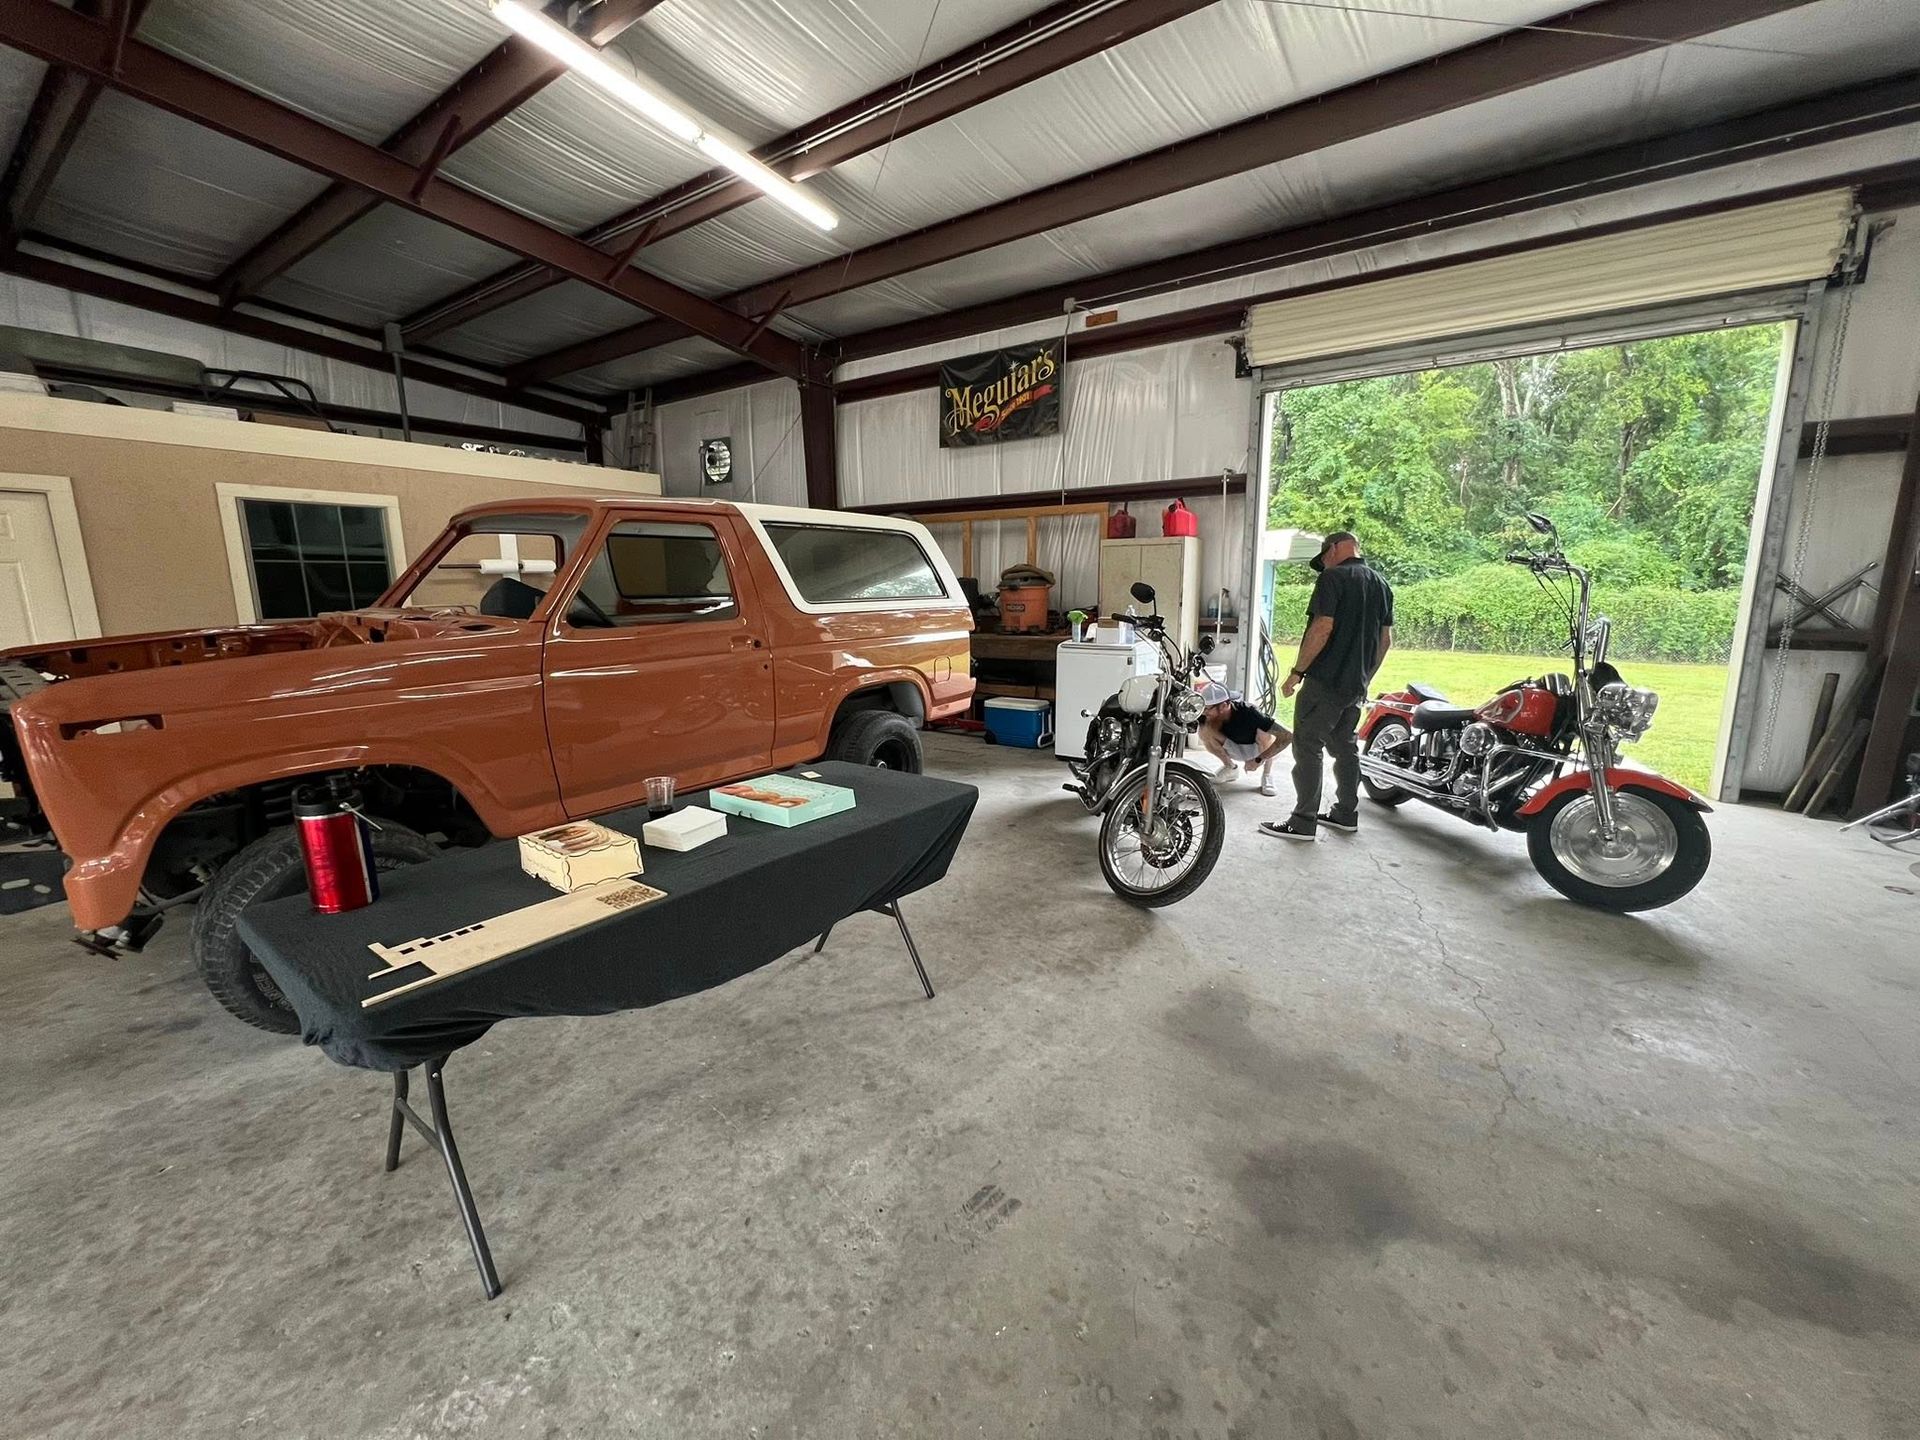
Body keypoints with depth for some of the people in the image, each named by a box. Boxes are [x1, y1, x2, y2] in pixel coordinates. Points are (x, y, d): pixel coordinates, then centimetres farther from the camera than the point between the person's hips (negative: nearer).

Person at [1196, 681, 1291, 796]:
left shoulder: (1248, 713, -36)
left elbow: (1287, 735, -39)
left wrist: (1258, 760, -36)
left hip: (1258, 749, -3)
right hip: (1235, 749, 3)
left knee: (1265, 732, -36)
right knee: (1205, 731, -23)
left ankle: (1267, 773, -10)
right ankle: (1231, 767, 1)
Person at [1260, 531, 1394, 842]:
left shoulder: (1333, 577, -10)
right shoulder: (1382, 584, 15)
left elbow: (1323, 628, -19)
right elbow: (1386, 639, 16)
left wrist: (1297, 671, -15)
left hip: (1325, 681, -8)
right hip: (1357, 685, 9)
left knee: (1308, 747, -5)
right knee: (1345, 746, 17)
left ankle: (1303, 822, -4)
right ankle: (1346, 814, 25)